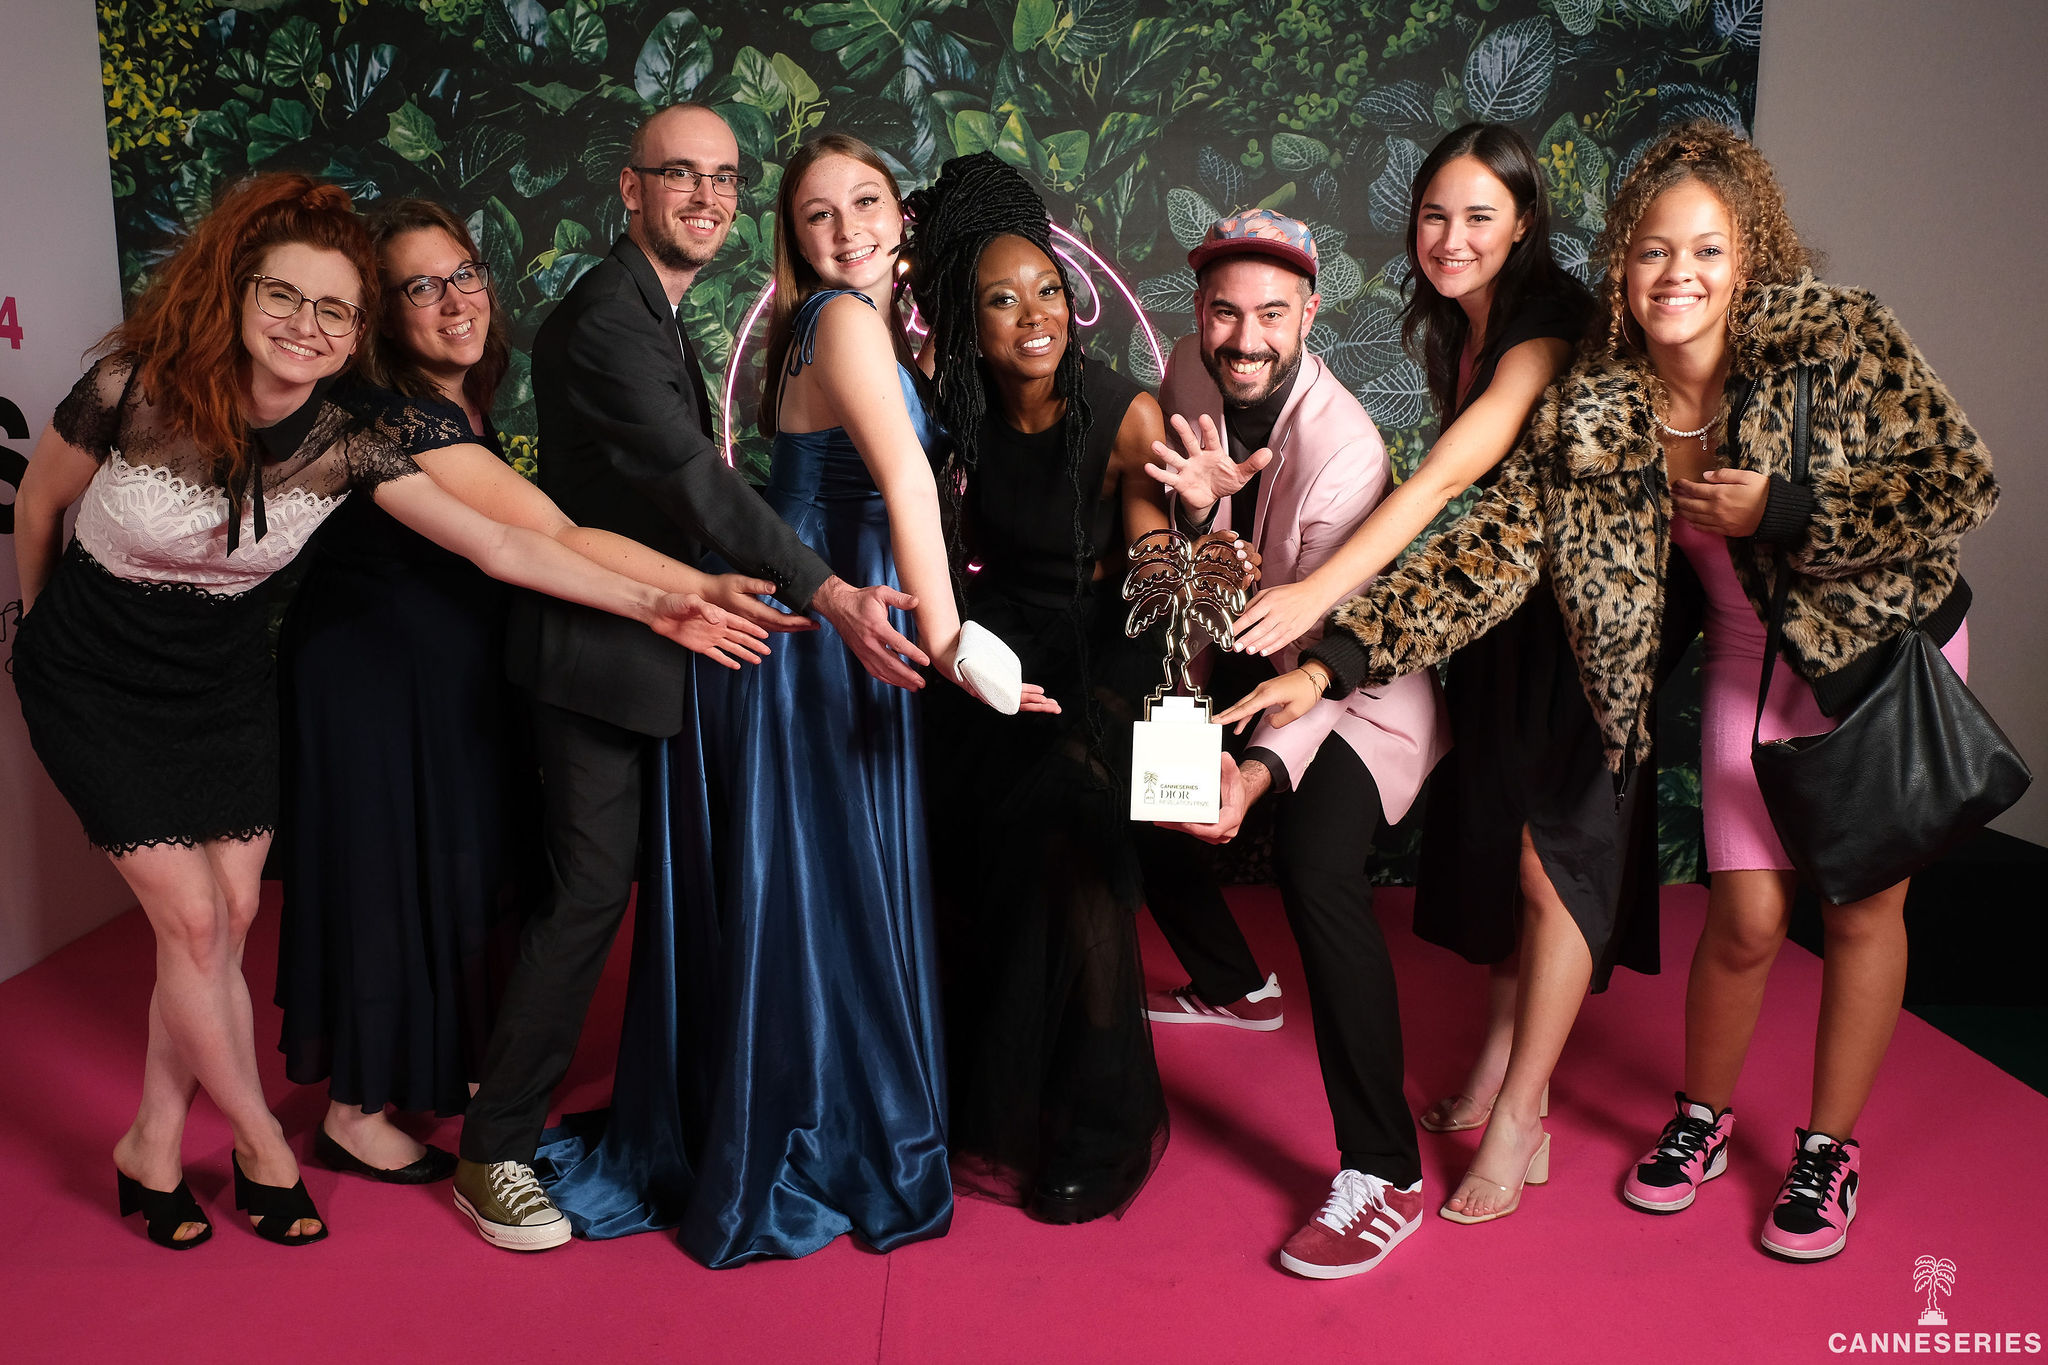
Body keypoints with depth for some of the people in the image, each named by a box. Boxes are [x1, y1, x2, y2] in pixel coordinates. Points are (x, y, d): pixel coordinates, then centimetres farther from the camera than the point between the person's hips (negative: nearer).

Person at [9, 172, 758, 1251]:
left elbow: (500, 545, -23)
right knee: (194, 921, -5)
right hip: (96, 679, -3)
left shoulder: (353, 441, -18)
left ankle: (153, 1147, 25)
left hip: (225, 676, 3)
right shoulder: (134, 388, -25)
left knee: (229, 915, 3)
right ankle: (262, 1148, 16)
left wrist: (651, 603, -32)